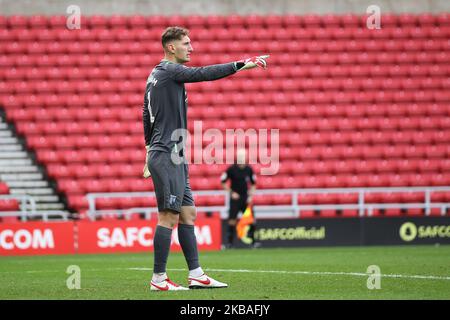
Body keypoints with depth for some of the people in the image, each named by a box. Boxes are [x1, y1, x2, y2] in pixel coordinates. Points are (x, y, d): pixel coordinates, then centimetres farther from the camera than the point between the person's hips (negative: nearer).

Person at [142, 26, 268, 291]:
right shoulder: (169, 71, -12)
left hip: (174, 157, 10)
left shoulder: (156, 75, 17)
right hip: (167, 156, -10)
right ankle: (159, 279, -5)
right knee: (169, 217, -8)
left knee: (188, 214, 9)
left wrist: (150, 150, 28)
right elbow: (203, 73, -23)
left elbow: (147, 115, 23)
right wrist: (241, 65, -22)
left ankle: (196, 274, 10)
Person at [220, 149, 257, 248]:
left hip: (246, 198, 3)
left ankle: (253, 241, 10)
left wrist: (251, 195, 2)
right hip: (235, 198, -3)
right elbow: (223, 182, 0)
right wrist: (231, 192, -7)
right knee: (232, 219, -7)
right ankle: (230, 242, -1)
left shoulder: (249, 169, 3)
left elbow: (253, 184, 14)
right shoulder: (232, 169, -6)